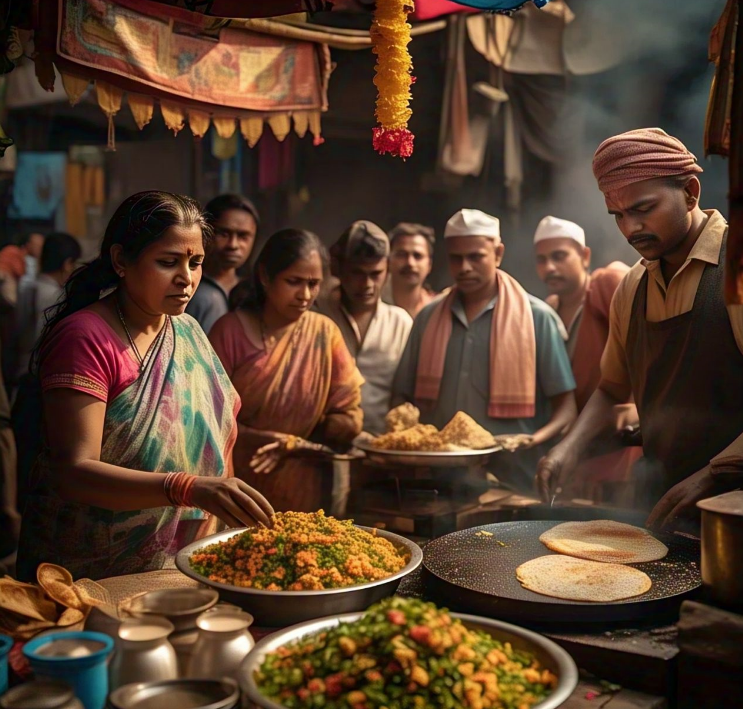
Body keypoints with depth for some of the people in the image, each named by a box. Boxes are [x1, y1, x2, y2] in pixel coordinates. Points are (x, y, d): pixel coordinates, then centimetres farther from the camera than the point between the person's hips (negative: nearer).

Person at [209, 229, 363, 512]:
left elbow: (348, 419, -2)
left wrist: (293, 443, -13)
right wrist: (258, 440, -19)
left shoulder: (325, 333, -3)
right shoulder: (231, 330, -10)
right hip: (238, 494, -2)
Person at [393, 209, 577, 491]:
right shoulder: (428, 318, 11)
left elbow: (566, 407, 0)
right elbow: (402, 396, 15)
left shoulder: (536, 317, 0)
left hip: (512, 480, -2)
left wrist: (536, 439, -18)